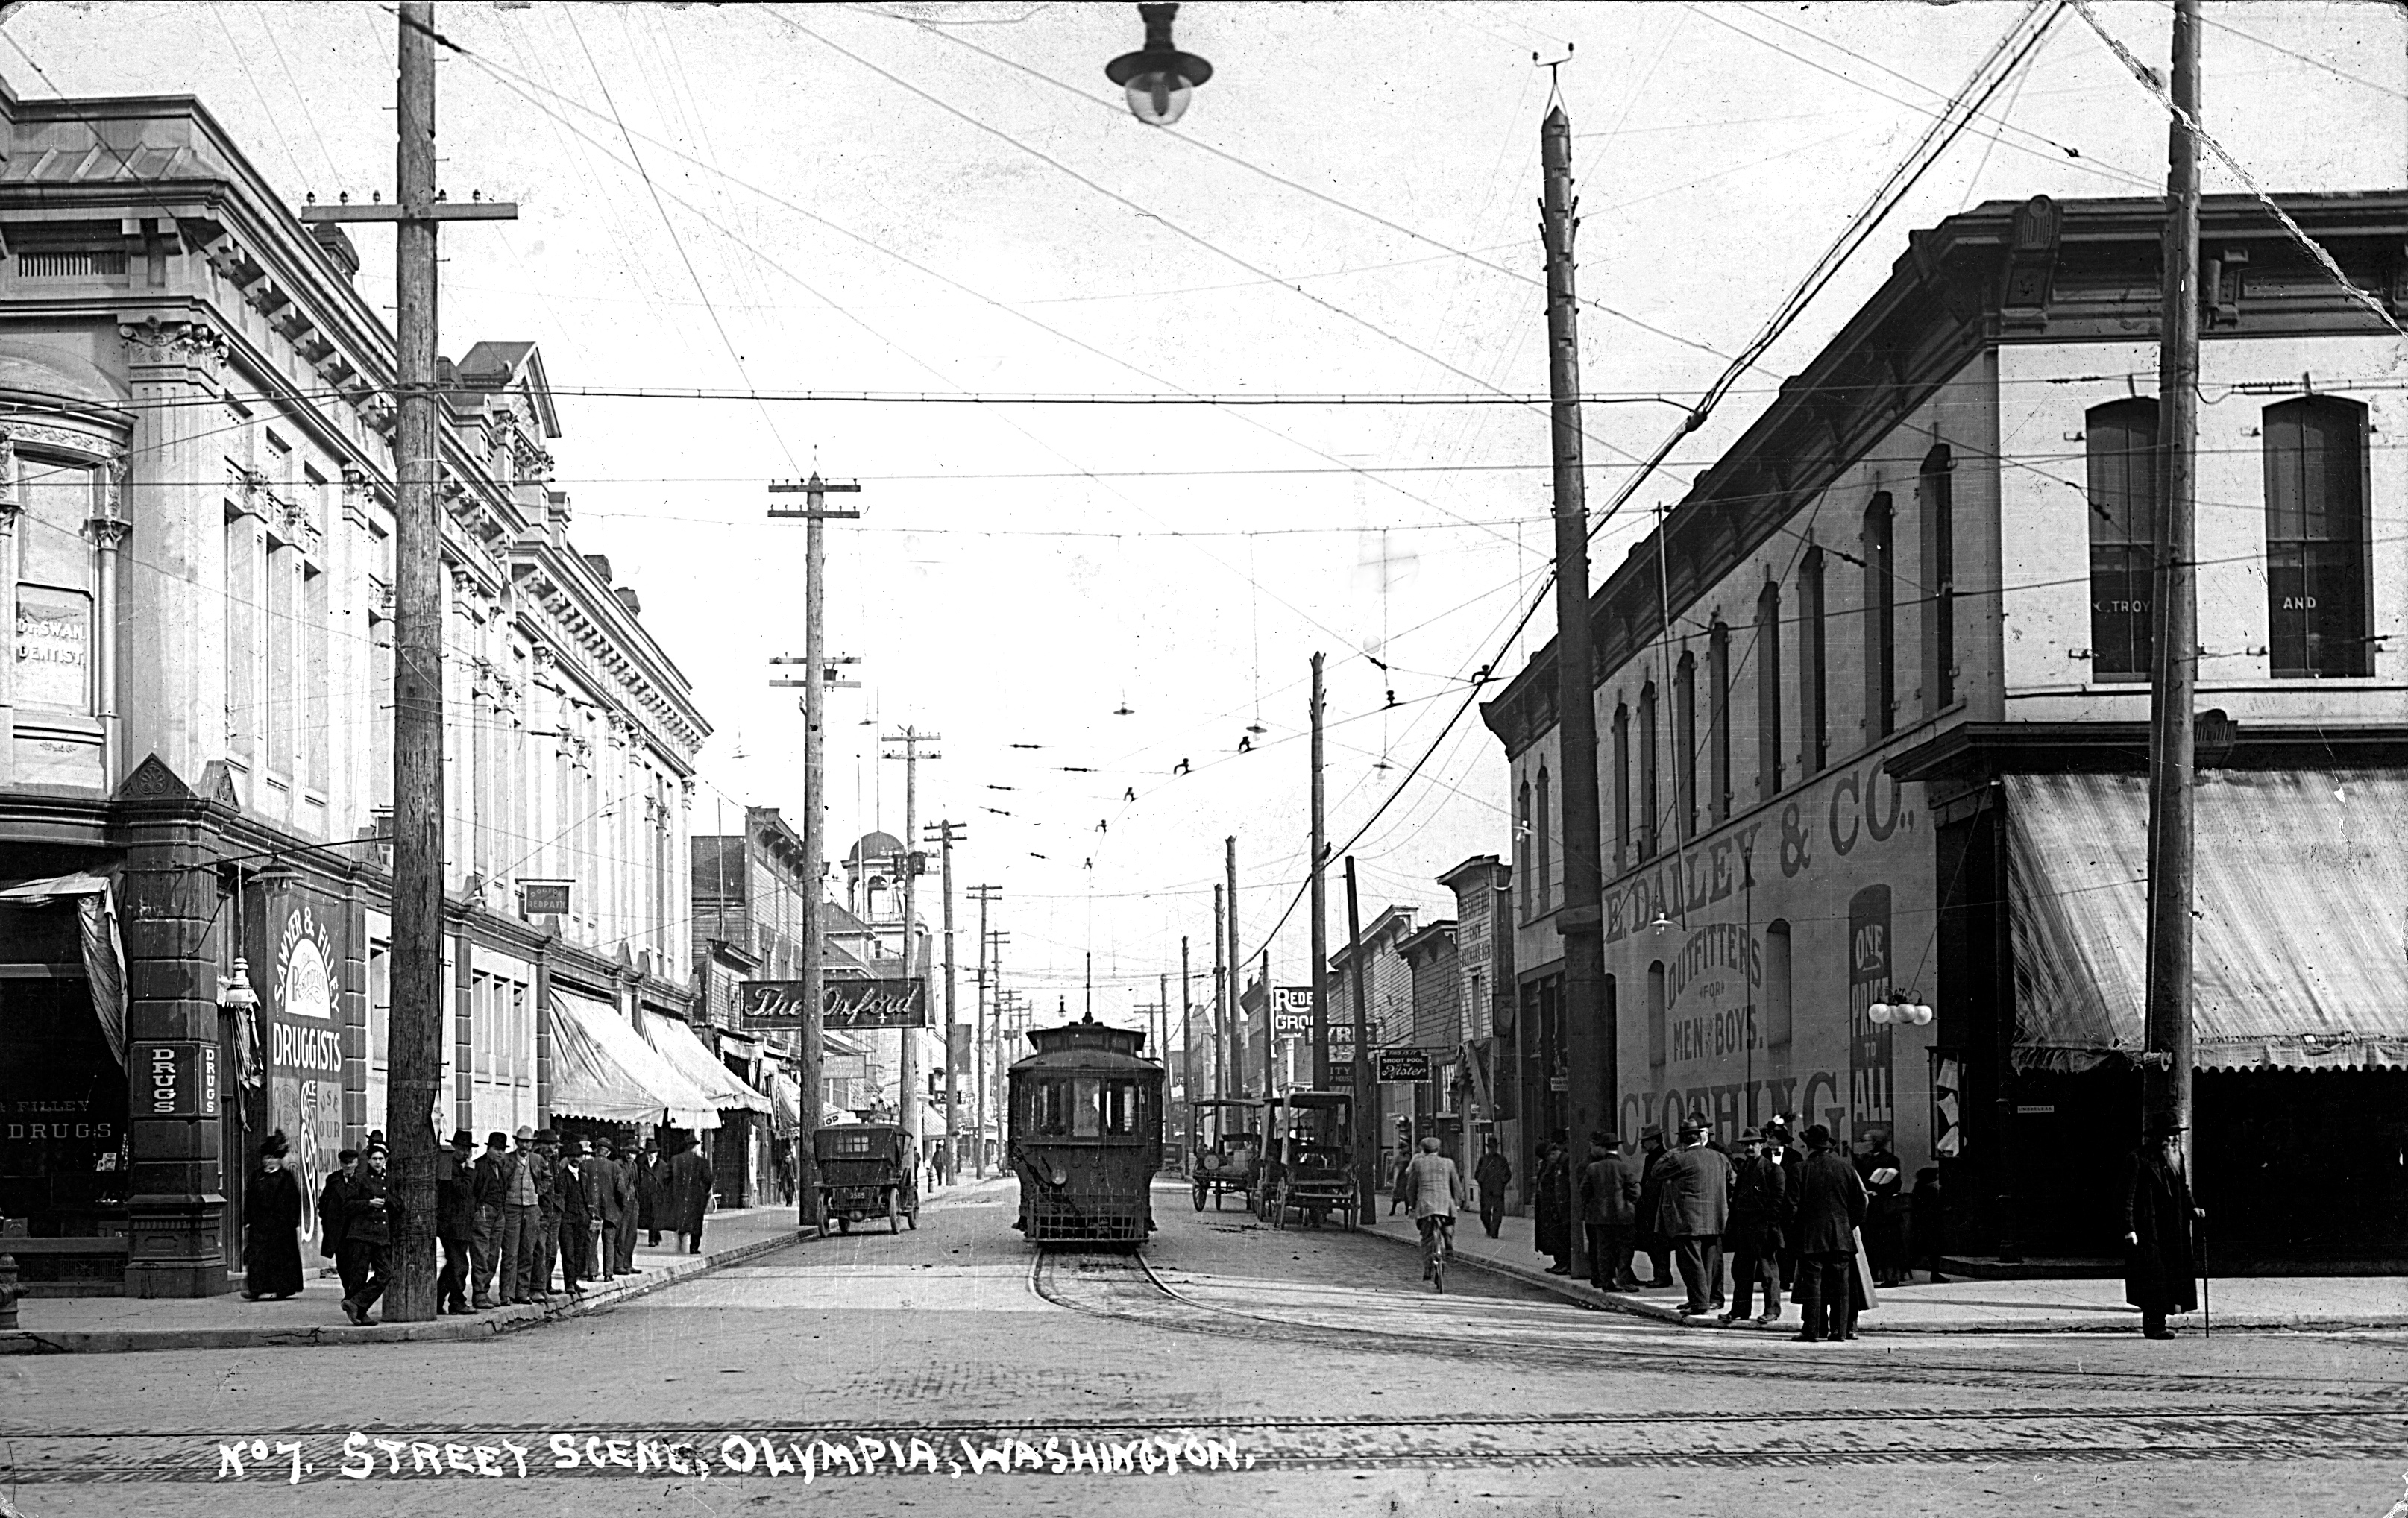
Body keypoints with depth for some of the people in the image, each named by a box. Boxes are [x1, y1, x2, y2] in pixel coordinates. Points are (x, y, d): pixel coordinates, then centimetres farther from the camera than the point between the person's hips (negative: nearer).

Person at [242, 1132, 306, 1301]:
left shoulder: (287, 1177, 1)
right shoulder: (256, 1176, 10)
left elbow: (294, 1202, 0)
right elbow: (249, 1199, 10)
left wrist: (294, 1222, -7)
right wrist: (248, 1220, 4)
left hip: (282, 1224, -2)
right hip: (259, 1224, 2)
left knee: (281, 1255, 1)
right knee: (256, 1255, -6)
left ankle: (282, 1289, 10)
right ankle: (254, 1288, -6)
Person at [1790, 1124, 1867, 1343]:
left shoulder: (1801, 1170, -6)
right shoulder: (1846, 1168, 3)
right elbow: (1860, 1202, 5)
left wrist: (1795, 1232, 4)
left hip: (1811, 1237, -3)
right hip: (1842, 1238, 3)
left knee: (1813, 1283, 0)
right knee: (1840, 1285, 8)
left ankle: (1814, 1330, -3)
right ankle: (1840, 1329, 7)